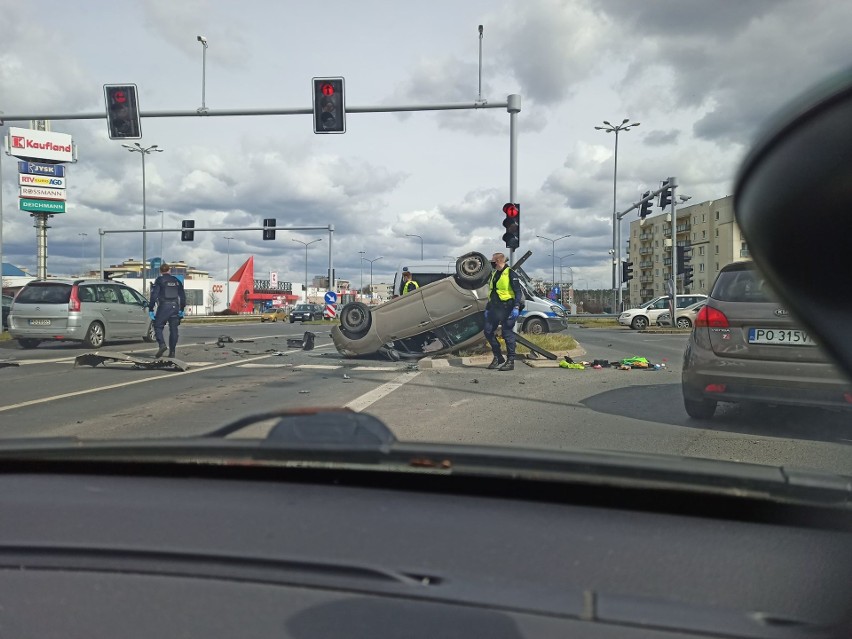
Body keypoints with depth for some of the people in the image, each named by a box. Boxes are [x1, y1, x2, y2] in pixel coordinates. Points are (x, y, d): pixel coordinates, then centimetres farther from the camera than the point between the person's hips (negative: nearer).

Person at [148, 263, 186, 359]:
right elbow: (183, 296, 17)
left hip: (164, 306, -4)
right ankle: (172, 351, 6)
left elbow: (154, 295, -7)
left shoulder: (159, 280, 0)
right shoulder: (176, 281, 14)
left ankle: (162, 344, -18)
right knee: (173, 329, 7)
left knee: (158, 326, 4)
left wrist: (150, 309, -4)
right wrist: (182, 309, 23)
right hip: (175, 306, 4)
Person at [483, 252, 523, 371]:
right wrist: (487, 308, 22)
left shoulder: (510, 274, -8)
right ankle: (498, 358, 18)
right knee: (488, 331, 6)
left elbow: (518, 292, -13)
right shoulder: (494, 274, 17)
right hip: (494, 308, 8)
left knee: (508, 334, -4)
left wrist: (516, 307, -21)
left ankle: (510, 361, 3)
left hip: (506, 308, -8)